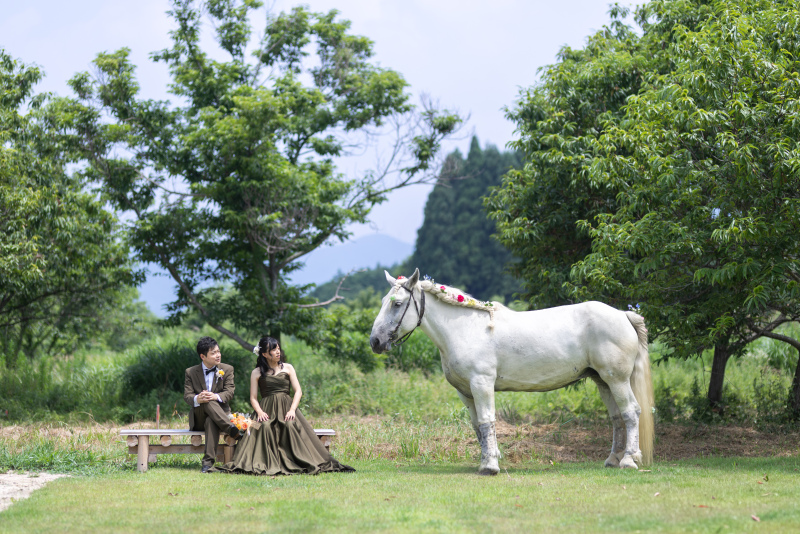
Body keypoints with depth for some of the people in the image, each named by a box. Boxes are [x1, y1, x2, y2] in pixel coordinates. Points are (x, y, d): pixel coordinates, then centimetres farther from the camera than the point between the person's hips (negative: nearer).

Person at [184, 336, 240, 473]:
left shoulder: (227, 369, 7)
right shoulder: (191, 372, 6)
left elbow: (229, 392, -5)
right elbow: (187, 395, -5)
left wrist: (216, 396, -29)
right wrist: (197, 399, -31)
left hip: (219, 413, 0)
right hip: (198, 418, 1)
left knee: (211, 422, -39)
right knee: (208, 402, -36)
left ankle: (208, 461, -48)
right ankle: (232, 430, -44)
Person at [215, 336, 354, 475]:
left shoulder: (288, 368, 14)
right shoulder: (257, 373, 12)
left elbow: (298, 391, 7)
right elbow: (253, 398, 8)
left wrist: (292, 410, -10)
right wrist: (259, 412, -13)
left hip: (286, 407, 0)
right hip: (267, 410, 0)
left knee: (290, 426, -33)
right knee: (264, 427, -33)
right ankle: (267, 465, -33)